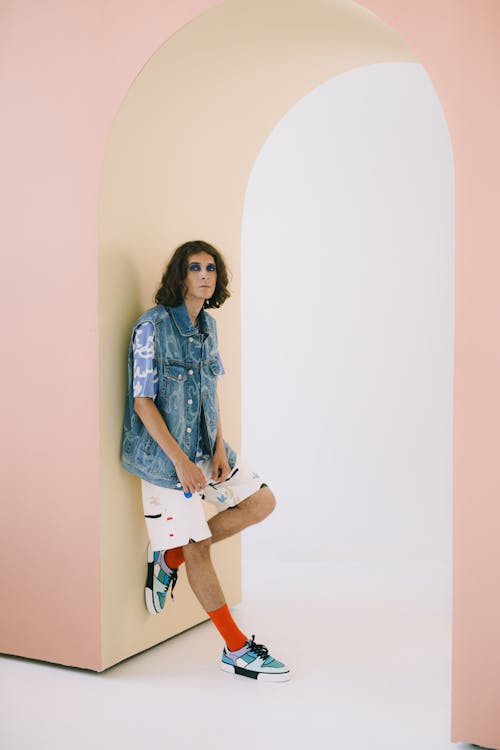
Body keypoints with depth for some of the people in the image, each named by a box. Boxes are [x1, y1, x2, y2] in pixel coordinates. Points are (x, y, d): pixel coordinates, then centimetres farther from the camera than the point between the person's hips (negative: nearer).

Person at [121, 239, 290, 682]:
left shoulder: (208, 325, 7)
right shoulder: (153, 326, -15)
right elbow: (142, 401, -16)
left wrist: (220, 447, -1)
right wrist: (180, 461, -21)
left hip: (206, 446, 7)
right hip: (166, 452, -7)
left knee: (262, 501, 5)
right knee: (197, 548, 1)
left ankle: (169, 555, 14)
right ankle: (236, 649, 13)